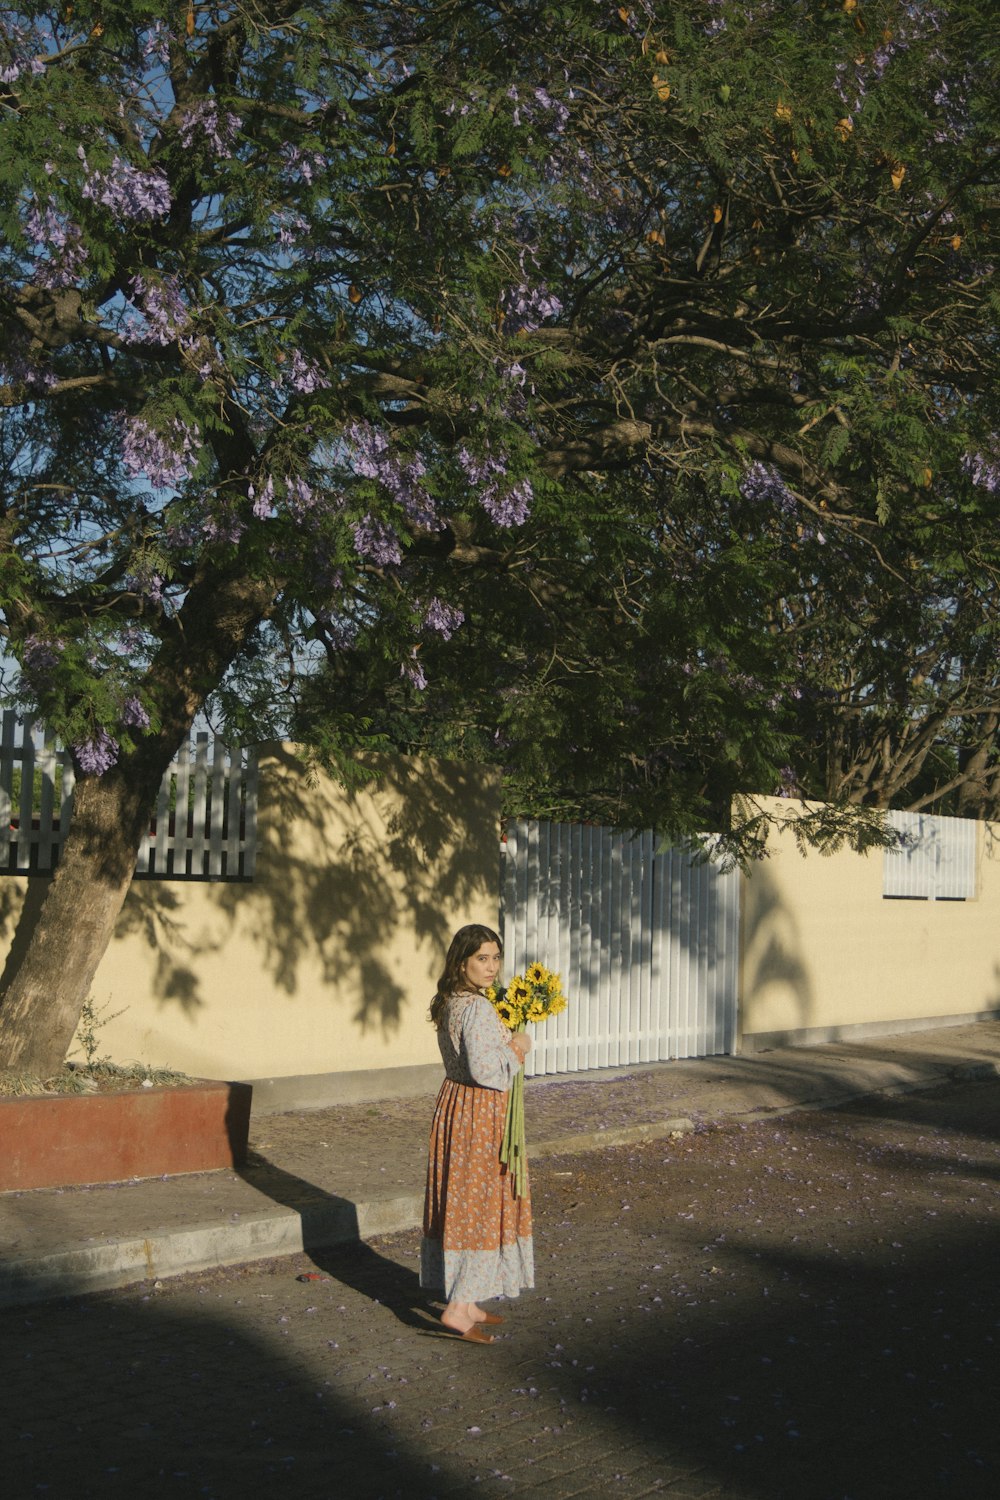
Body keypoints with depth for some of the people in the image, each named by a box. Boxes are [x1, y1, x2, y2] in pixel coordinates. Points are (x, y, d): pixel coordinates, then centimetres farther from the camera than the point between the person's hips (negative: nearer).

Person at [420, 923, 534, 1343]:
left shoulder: (450, 1003, 9)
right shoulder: (477, 1009, -21)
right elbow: (485, 1070, -26)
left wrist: (508, 1042, 11)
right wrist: (516, 1048, -11)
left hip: (454, 1105, 10)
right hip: (479, 1116, -10)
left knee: (459, 1202, 14)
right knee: (482, 1207, -3)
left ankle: (465, 1302, 24)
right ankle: (458, 1308, -2)